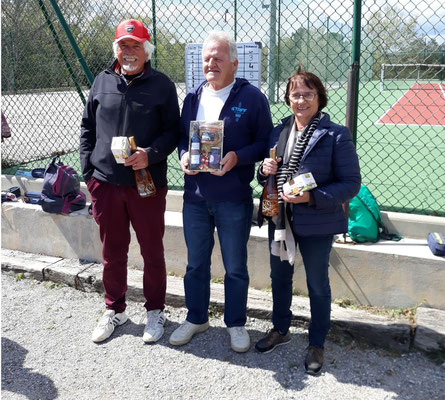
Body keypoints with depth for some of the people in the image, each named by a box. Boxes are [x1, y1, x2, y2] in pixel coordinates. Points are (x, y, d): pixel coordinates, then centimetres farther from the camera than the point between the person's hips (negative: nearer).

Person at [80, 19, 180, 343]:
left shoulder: (162, 85, -1)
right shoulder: (102, 82, 8)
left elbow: (173, 130, -1)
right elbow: (88, 129, 12)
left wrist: (151, 155, -19)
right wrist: (88, 171, 5)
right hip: (105, 183, 3)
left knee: (152, 251, 10)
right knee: (113, 252, 14)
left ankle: (155, 311, 29)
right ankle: (115, 310, 34)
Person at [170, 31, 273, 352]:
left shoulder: (251, 97, -5)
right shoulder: (193, 97, 10)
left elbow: (266, 141, -5)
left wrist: (237, 157, -21)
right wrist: (183, 155, -6)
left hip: (234, 199, -4)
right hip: (195, 196, 5)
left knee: (235, 267, 9)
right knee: (196, 263, 16)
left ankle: (236, 323, 30)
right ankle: (196, 318, 36)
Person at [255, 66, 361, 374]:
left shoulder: (336, 135, -13)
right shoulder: (279, 132, 5)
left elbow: (351, 184, -14)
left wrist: (312, 197, -26)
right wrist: (265, 171, -8)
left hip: (317, 223, -5)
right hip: (280, 219, 6)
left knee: (318, 284, 11)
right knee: (279, 276, 20)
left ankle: (317, 345, 32)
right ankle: (280, 330, 44)